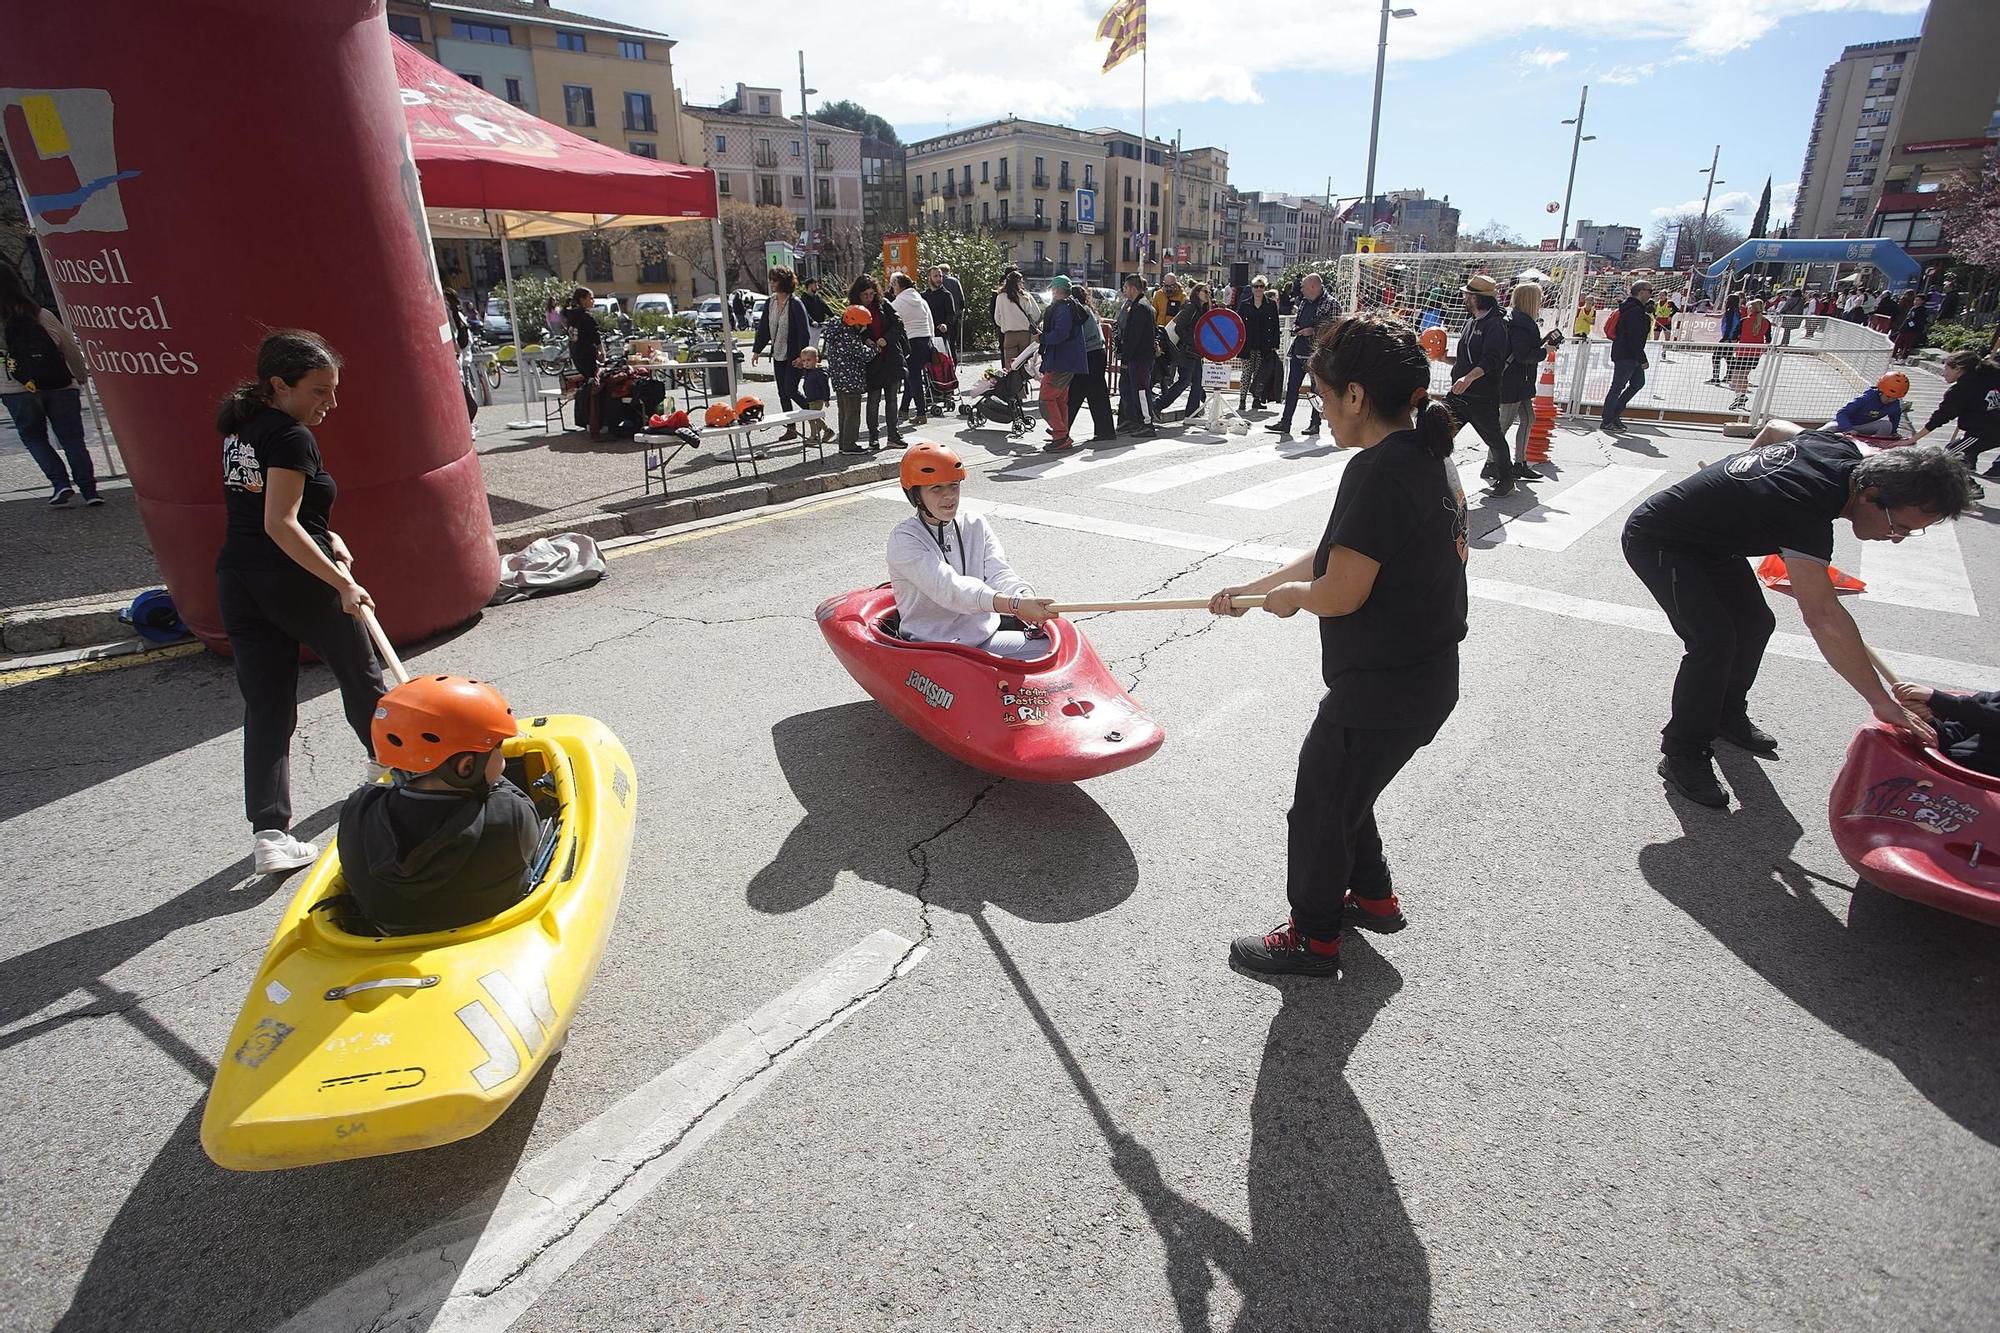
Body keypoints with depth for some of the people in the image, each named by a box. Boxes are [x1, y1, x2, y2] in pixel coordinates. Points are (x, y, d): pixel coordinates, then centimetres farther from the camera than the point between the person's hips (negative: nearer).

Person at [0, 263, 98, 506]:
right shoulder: (41, 315, 5)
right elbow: (70, 348, 11)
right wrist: (82, 375, 25)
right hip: (62, 386, 2)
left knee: (33, 438, 14)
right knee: (72, 438, 5)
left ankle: (60, 484, -2)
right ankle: (89, 490, -5)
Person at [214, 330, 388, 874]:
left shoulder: (239, 430, 13)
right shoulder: (291, 438, -15)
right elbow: (280, 525, -22)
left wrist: (326, 536, 10)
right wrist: (342, 582, -23)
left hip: (236, 579, 8)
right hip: (296, 580, -7)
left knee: (265, 705, 5)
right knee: (360, 674, 17)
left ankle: (268, 832, 1)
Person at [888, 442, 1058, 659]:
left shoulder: (976, 525, 10)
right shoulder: (903, 538, -9)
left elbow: (999, 574, -6)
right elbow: (948, 588, -24)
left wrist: (1026, 598, -31)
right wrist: (1015, 605, -37)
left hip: (985, 636, 5)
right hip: (931, 649, -5)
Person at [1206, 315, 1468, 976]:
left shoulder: (1378, 472, -25)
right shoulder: (1428, 456, 6)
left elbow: (1339, 594, -26)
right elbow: (1337, 555, 11)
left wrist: (1290, 593, -4)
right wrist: (1250, 589, 13)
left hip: (1380, 688, -9)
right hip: (1426, 678, 9)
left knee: (1319, 806, 11)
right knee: (1342, 791, 27)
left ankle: (1312, 935, 31)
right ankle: (1373, 895, 47)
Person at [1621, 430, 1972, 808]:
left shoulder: (1843, 450, -9)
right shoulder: (1806, 508, -35)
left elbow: (1775, 428, 15)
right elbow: (1822, 617, -41)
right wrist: (1881, 702, -40)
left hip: (1709, 534, 10)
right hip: (1655, 543, -10)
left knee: (1755, 622, 14)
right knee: (1714, 638, -21)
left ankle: (1727, 715, 35)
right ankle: (1682, 755, -7)